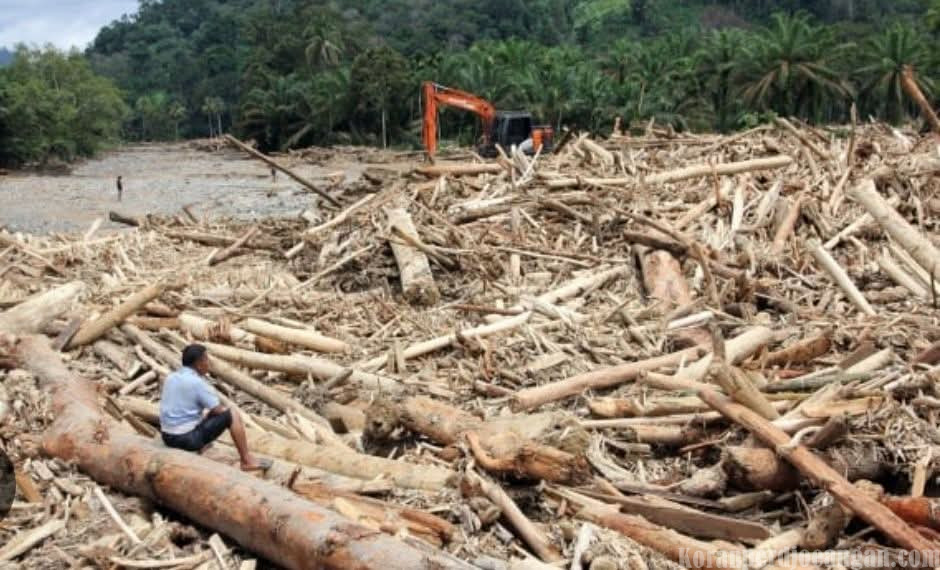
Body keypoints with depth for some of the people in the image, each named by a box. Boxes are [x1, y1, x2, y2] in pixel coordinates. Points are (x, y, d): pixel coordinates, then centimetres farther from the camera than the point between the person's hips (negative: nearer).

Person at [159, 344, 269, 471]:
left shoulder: (171, 378, 8)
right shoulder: (197, 382, -15)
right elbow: (219, 410, -9)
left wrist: (207, 412, 21)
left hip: (168, 437, 9)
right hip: (189, 438, -9)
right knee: (233, 415, 0)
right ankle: (247, 461, 4)